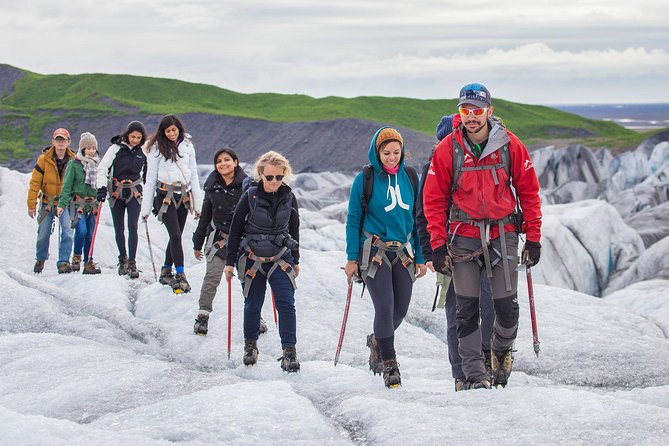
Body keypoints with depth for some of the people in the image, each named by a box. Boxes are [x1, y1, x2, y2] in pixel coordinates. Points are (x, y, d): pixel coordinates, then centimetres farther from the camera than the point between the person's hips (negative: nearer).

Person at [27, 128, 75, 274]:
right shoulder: (44, 159, -9)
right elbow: (35, 182, -6)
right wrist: (31, 204, -8)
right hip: (47, 202, 0)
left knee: (67, 232, -17)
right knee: (43, 233, 9)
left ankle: (63, 262, -11)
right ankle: (40, 259, 34)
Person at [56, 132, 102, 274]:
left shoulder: (98, 164, 11)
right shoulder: (74, 164, -2)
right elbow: (67, 185, -5)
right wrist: (62, 204, -13)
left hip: (92, 204, 4)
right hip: (77, 203, -4)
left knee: (90, 235, 4)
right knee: (81, 231, -19)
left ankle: (88, 263, 13)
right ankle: (76, 257, 3)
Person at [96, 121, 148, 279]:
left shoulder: (143, 152, 4)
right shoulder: (116, 148, -4)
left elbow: (147, 175, 16)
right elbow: (102, 168, -5)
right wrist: (101, 187, -15)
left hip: (134, 193, 0)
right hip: (116, 193, 0)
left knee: (133, 227, -12)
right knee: (119, 229, 6)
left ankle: (132, 263, -11)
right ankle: (123, 258, 25)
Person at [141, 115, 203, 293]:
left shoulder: (187, 146, 8)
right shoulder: (157, 148, 0)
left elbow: (194, 176, 11)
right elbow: (150, 178, 2)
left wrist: (198, 204, 8)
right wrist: (146, 208, 1)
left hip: (184, 196, 4)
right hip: (165, 196, -4)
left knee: (176, 236, 8)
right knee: (176, 235, -13)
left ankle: (166, 272, 24)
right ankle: (180, 276, -11)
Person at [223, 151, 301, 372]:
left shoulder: (289, 198, -2)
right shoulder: (250, 197, -10)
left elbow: (294, 229, 11)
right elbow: (235, 229, -2)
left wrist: (295, 260, 16)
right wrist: (230, 262, -1)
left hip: (280, 259, 1)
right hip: (252, 260, -1)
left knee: (286, 303, -11)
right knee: (253, 305, 9)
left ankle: (289, 352, -8)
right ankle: (250, 345, 31)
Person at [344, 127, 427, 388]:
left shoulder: (409, 178, 7)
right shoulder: (365, 179, -3)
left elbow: (417, 219, 12)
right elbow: (353, 220, 1)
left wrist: (420, 257, 9)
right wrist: (352, 258, -4)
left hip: (403, 253, 4)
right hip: (374, 252, -4)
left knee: (400, 309, 4)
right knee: (385, 306, -13)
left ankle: (377, 341, 34)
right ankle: (389, 365, -3)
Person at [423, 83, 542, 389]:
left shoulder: (509, 145, -3)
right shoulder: (447, 149, -4)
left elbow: (529, 191, 4)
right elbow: (434, 199, 1)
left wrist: (533, 238, 2)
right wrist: (438, 245, -3)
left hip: (503, 233, 0)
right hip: (463, 236, 0)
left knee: (506, 305, -1)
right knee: (467, 309, -1)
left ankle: (502, 350, 28)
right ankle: (475, 375, 5)